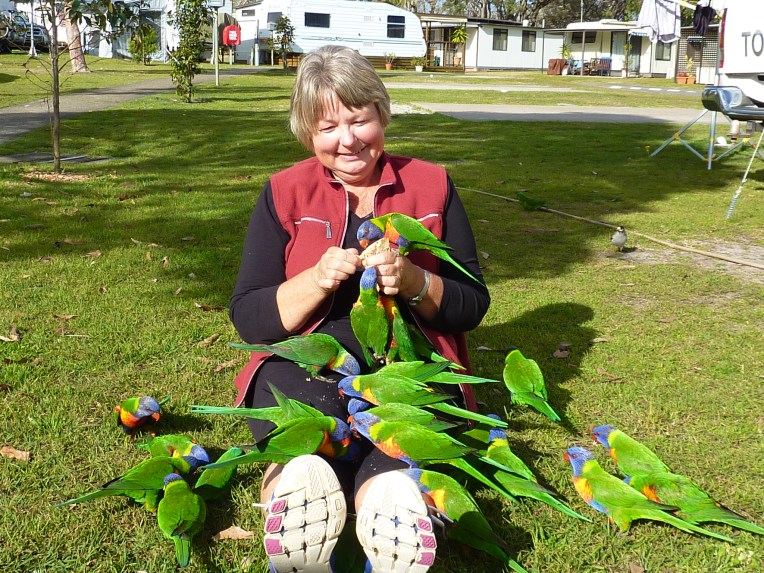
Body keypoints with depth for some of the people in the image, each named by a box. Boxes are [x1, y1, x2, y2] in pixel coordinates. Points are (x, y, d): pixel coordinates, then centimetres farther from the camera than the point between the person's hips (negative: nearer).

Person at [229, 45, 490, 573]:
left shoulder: (432, 185, 7)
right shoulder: (285, 194, 6)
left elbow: (473, 306, 5)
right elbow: (248, 319, 2)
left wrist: (413, 282, -16)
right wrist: (317, 281, -16)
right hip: (304, 366, 0)